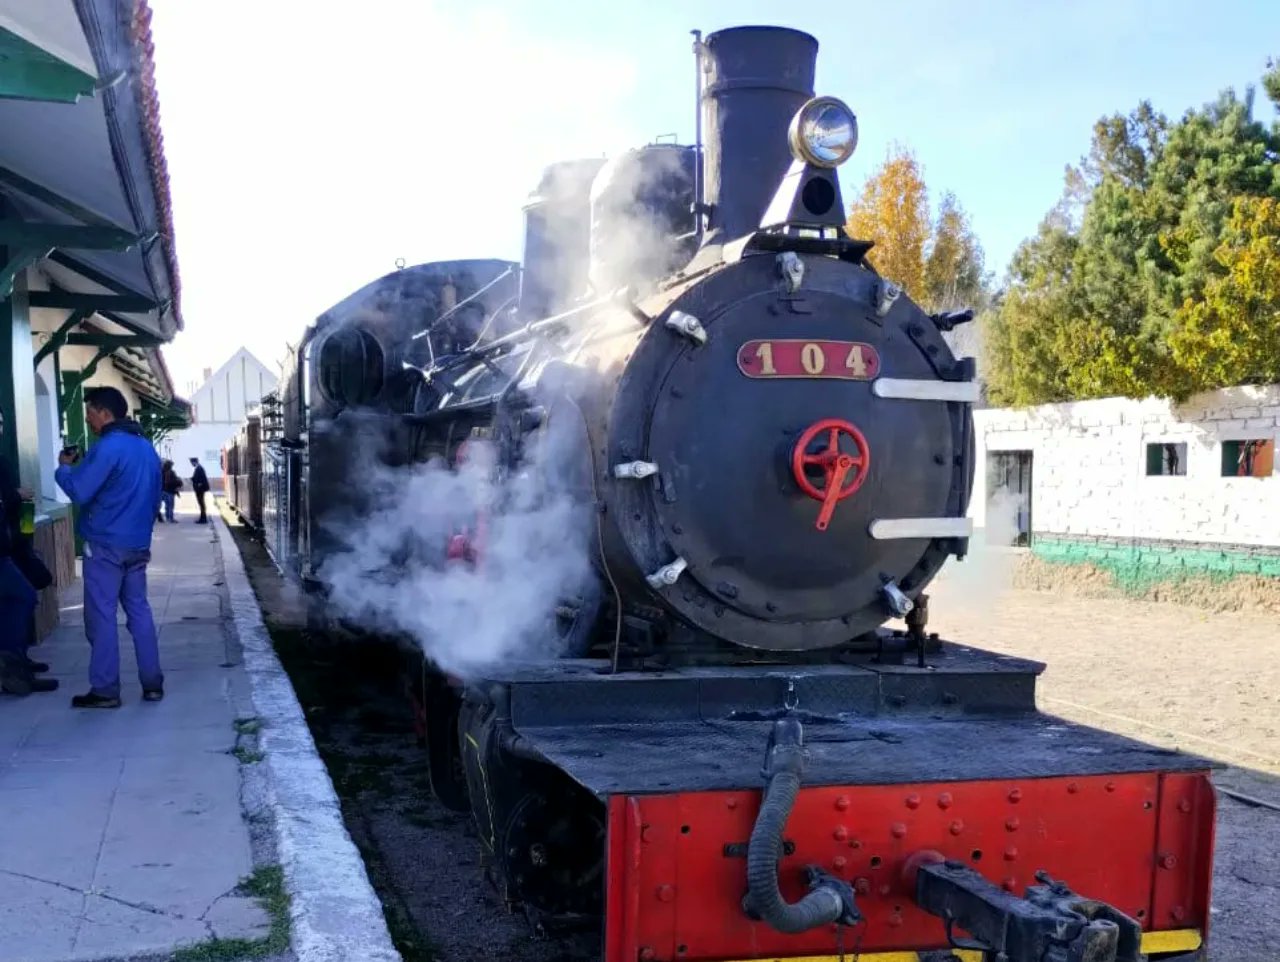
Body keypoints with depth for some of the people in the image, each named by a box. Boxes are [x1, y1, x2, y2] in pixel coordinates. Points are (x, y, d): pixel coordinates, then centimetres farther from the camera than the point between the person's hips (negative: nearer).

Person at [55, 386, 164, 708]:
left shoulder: (108, 447, -15)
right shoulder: (147, 447, 14)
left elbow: (79, 491, -19)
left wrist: (65, 467, 0)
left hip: (106, 545, -8)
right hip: (138, 544, 8)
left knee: (102, 615, -2)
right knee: (139, 611, 11)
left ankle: (105, 691, 1)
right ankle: (152, 684, 12)